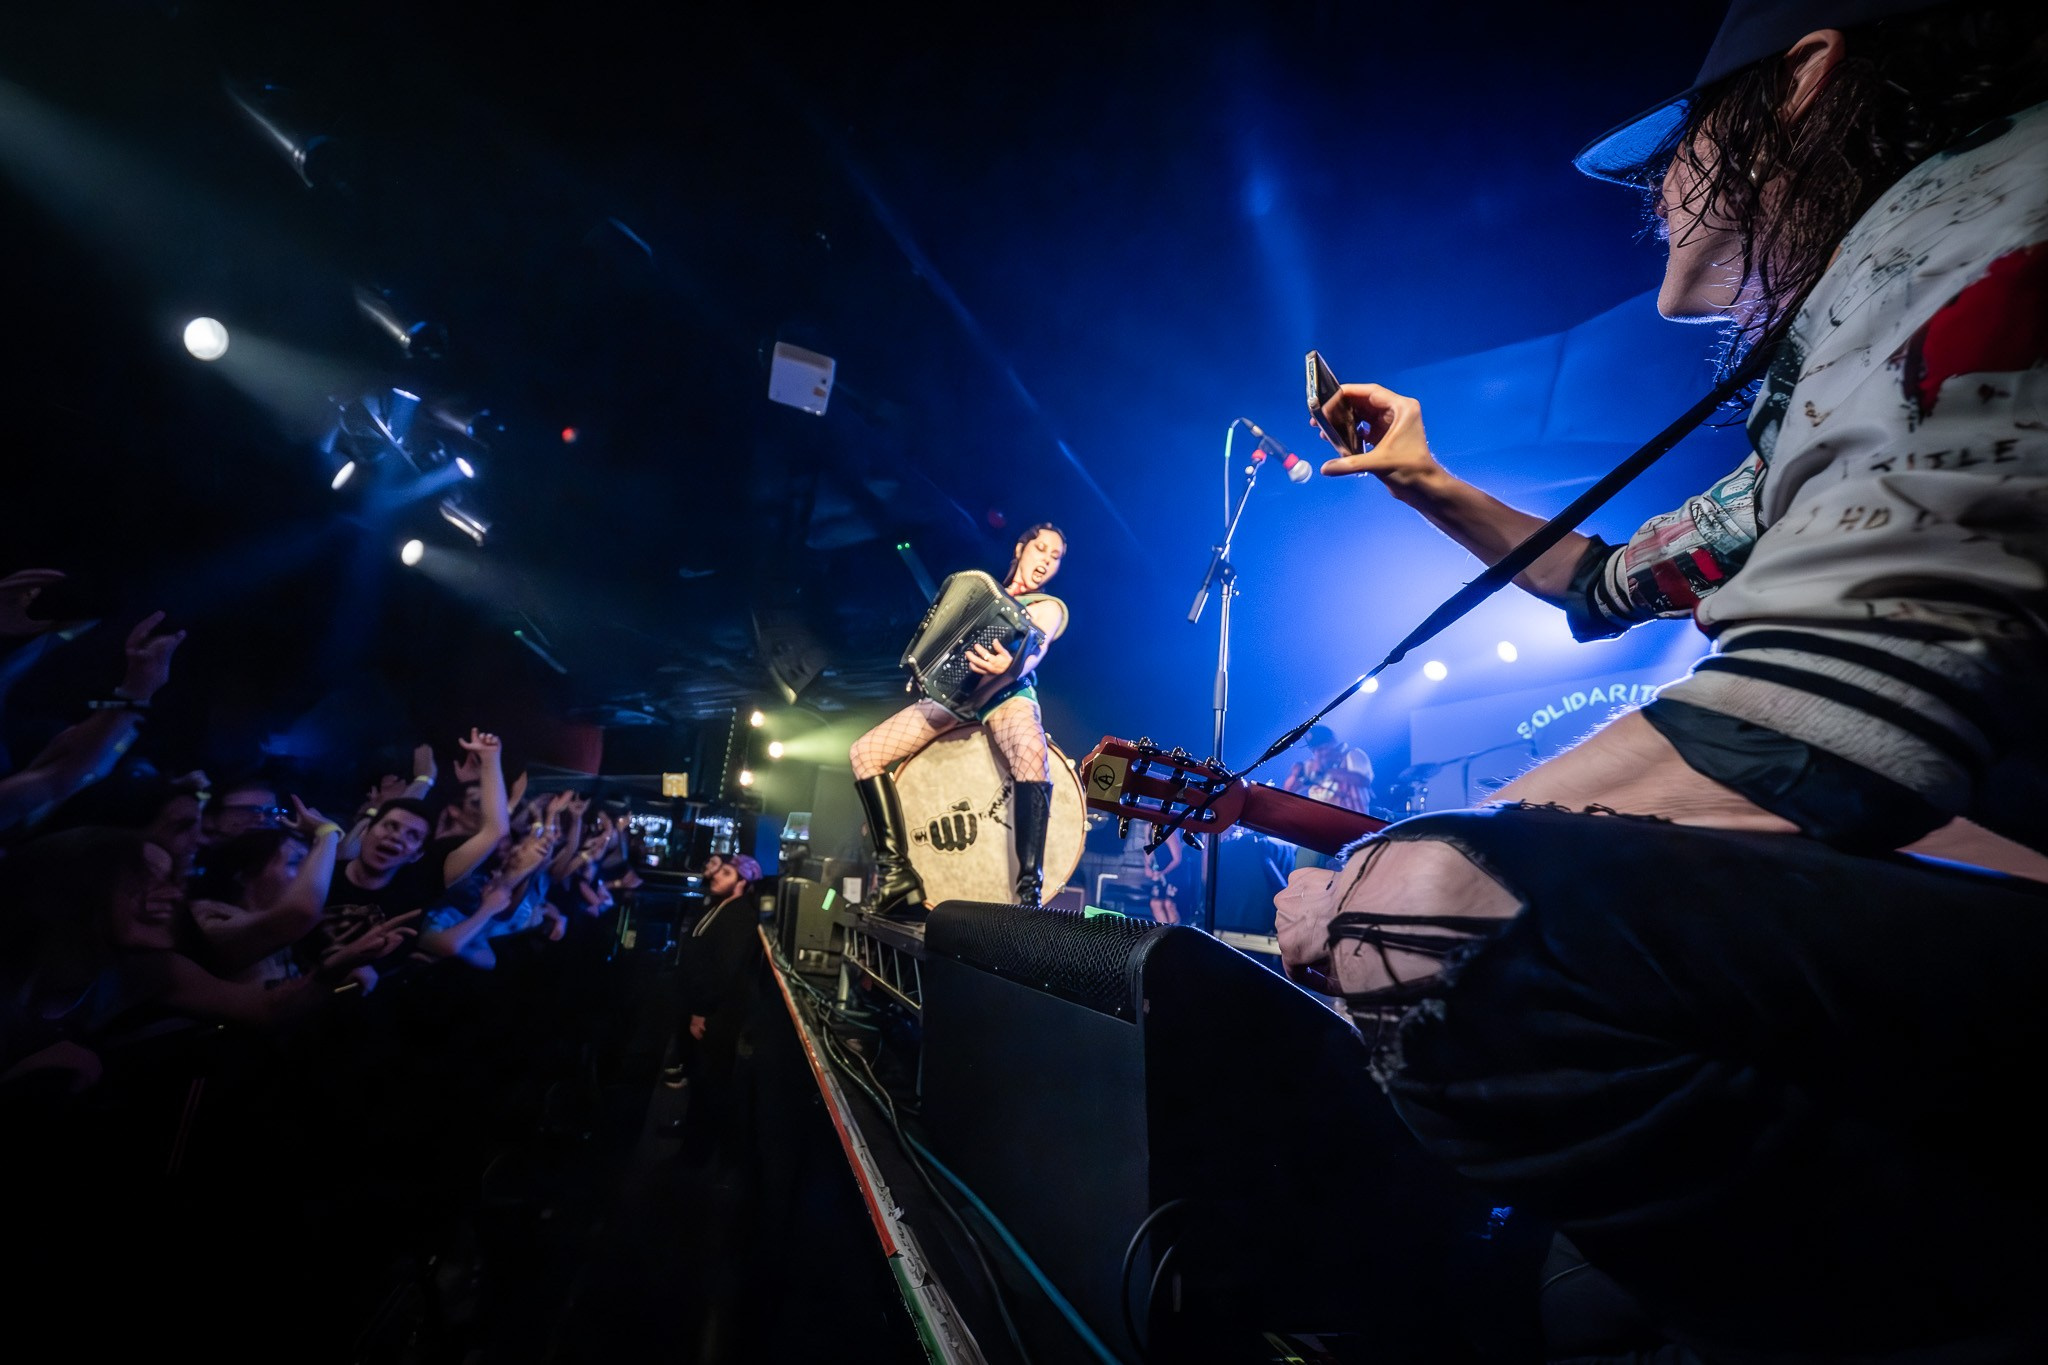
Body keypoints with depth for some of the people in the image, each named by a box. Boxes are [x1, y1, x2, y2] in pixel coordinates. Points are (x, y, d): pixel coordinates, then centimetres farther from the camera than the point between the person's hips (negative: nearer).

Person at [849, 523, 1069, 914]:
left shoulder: (1049, 607, 8)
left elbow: (1032, 655, -13)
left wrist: (1008, 666, -38)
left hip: (1008, 694, -5)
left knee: (1032, 752, -41)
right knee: (865, 751, -12)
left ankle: (1030, 888, -38)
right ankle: (897, 871, -8)